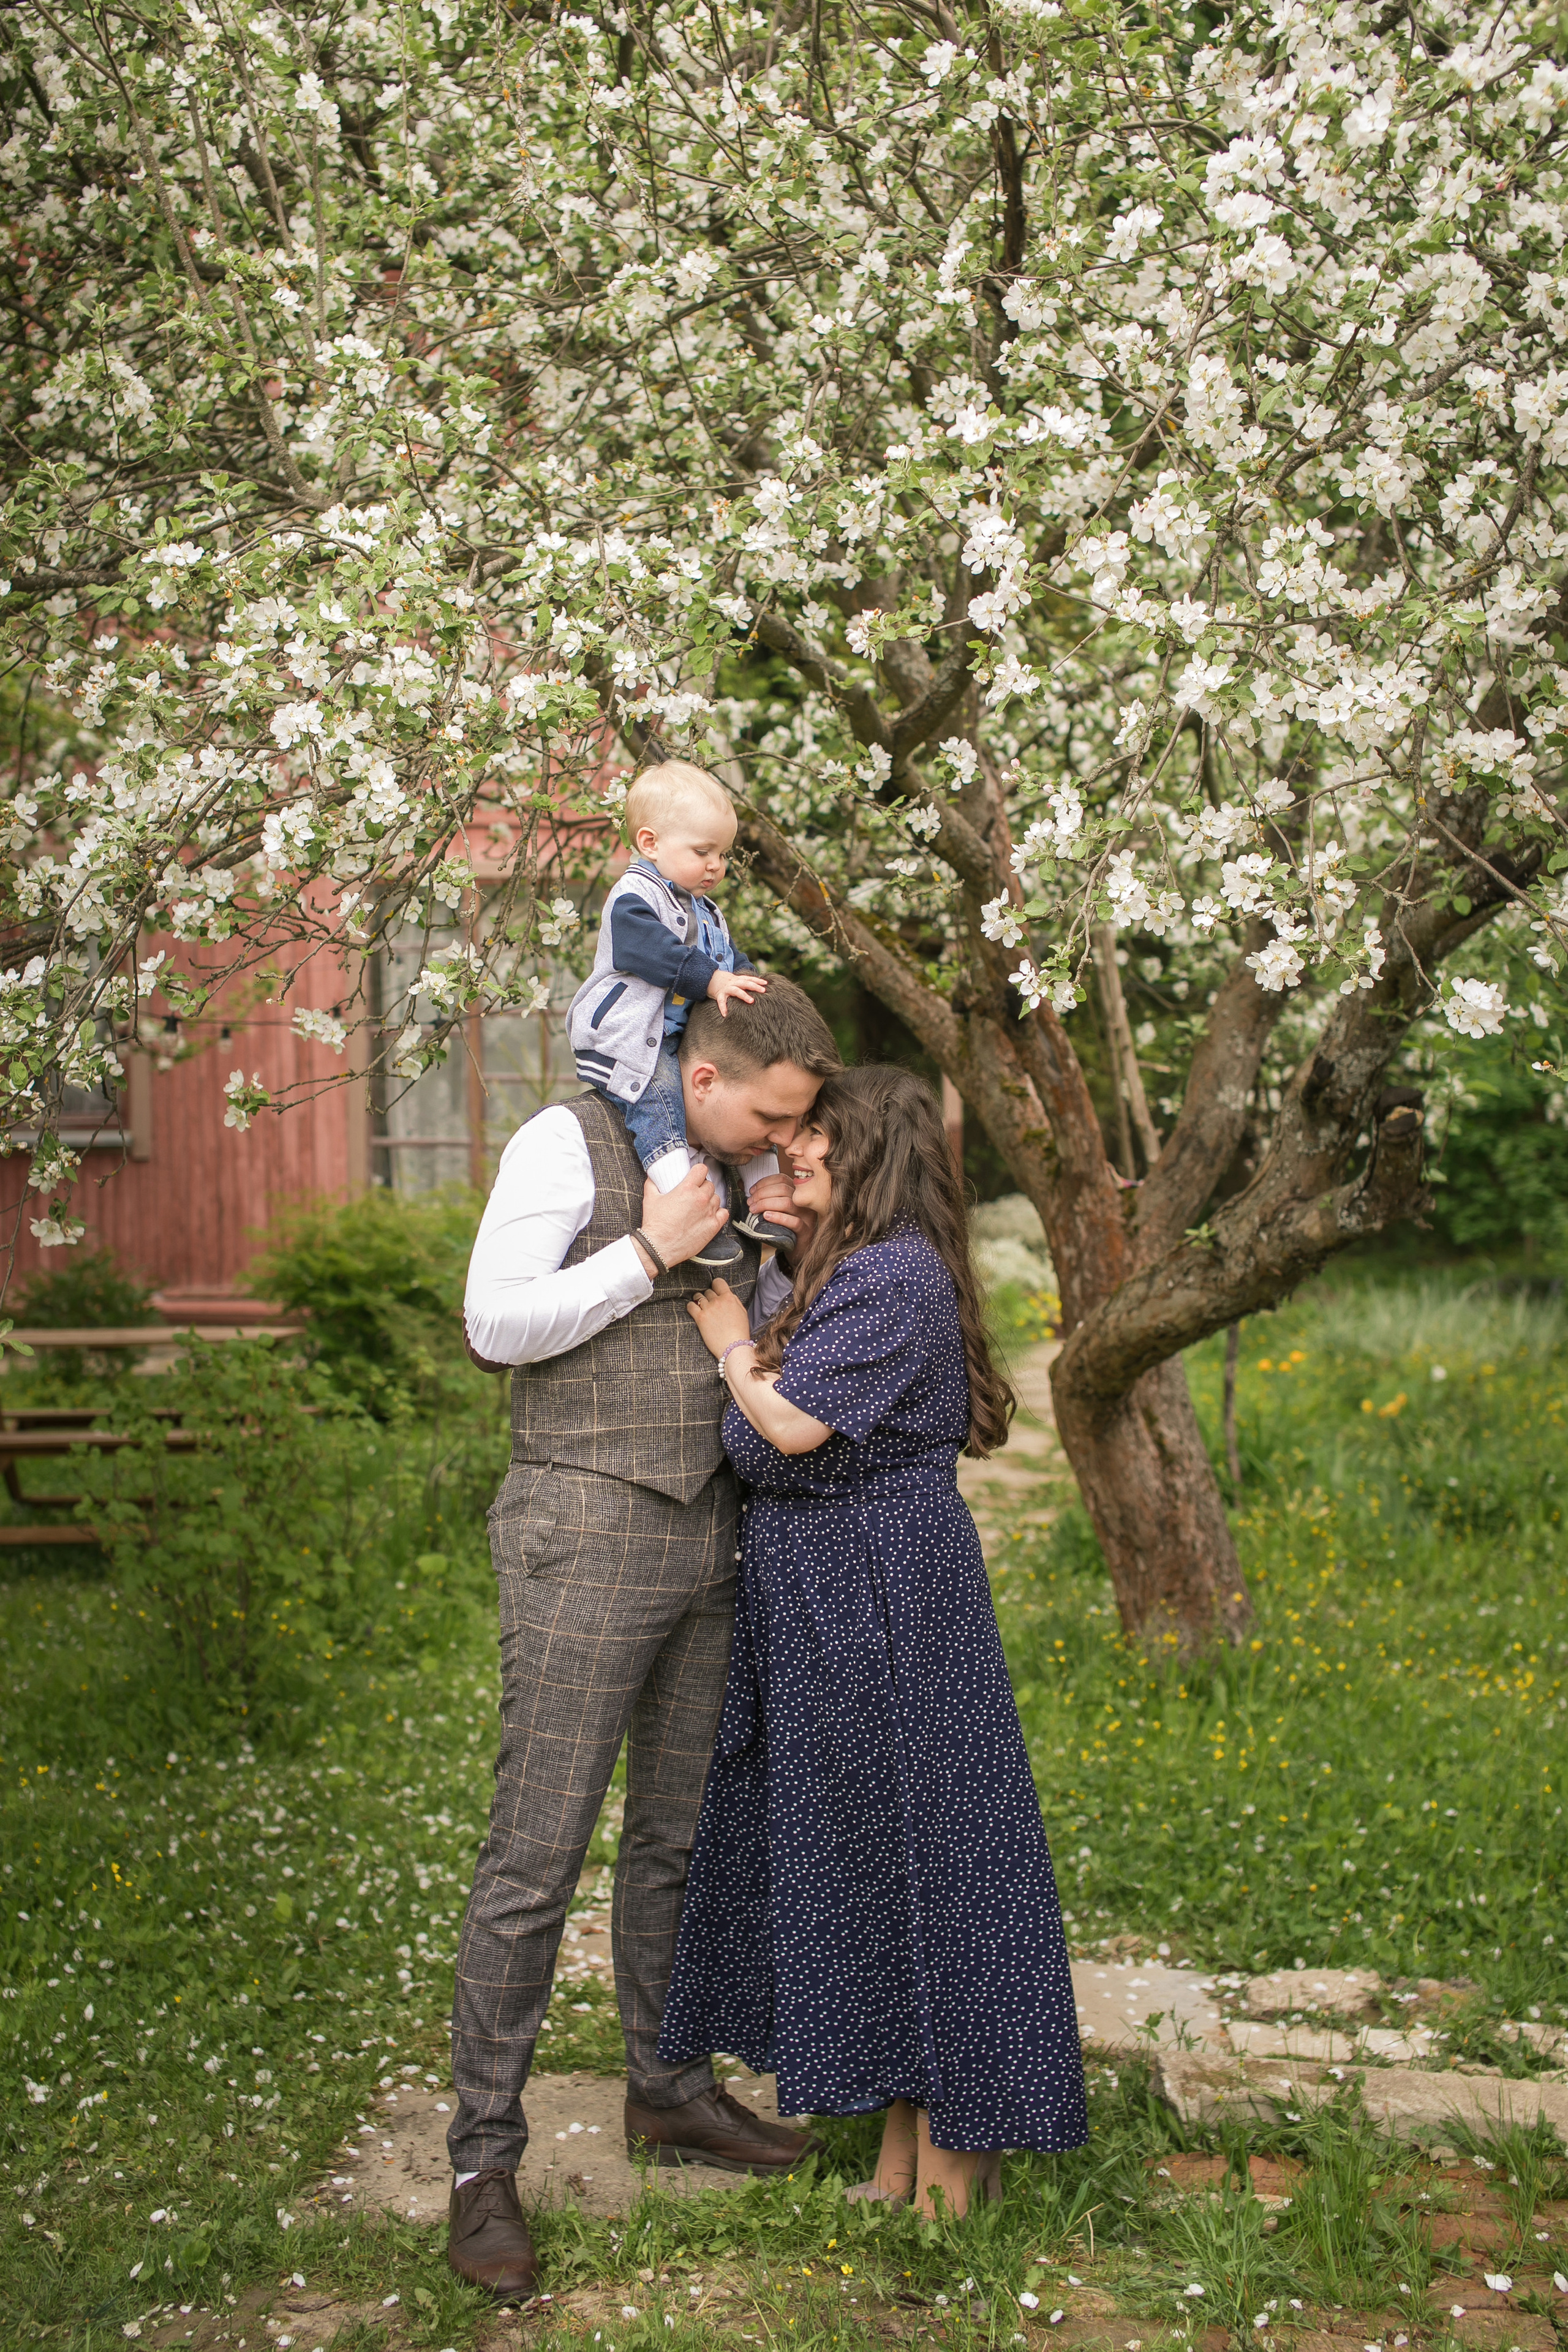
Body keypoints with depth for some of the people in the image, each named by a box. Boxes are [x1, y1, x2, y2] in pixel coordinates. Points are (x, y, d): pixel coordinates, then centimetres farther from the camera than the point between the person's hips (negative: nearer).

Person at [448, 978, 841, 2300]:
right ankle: (485, 2161, 7)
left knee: (678, 1833, 17)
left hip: (706, 1540, 7)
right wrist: (649, 1253, -15)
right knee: (537, 1853, -4)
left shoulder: (732, 1180, 14)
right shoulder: (569, 1143, -7)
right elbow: (496, 1323, -13)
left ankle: (668, 2091, 33)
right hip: (586, 1534, -7)